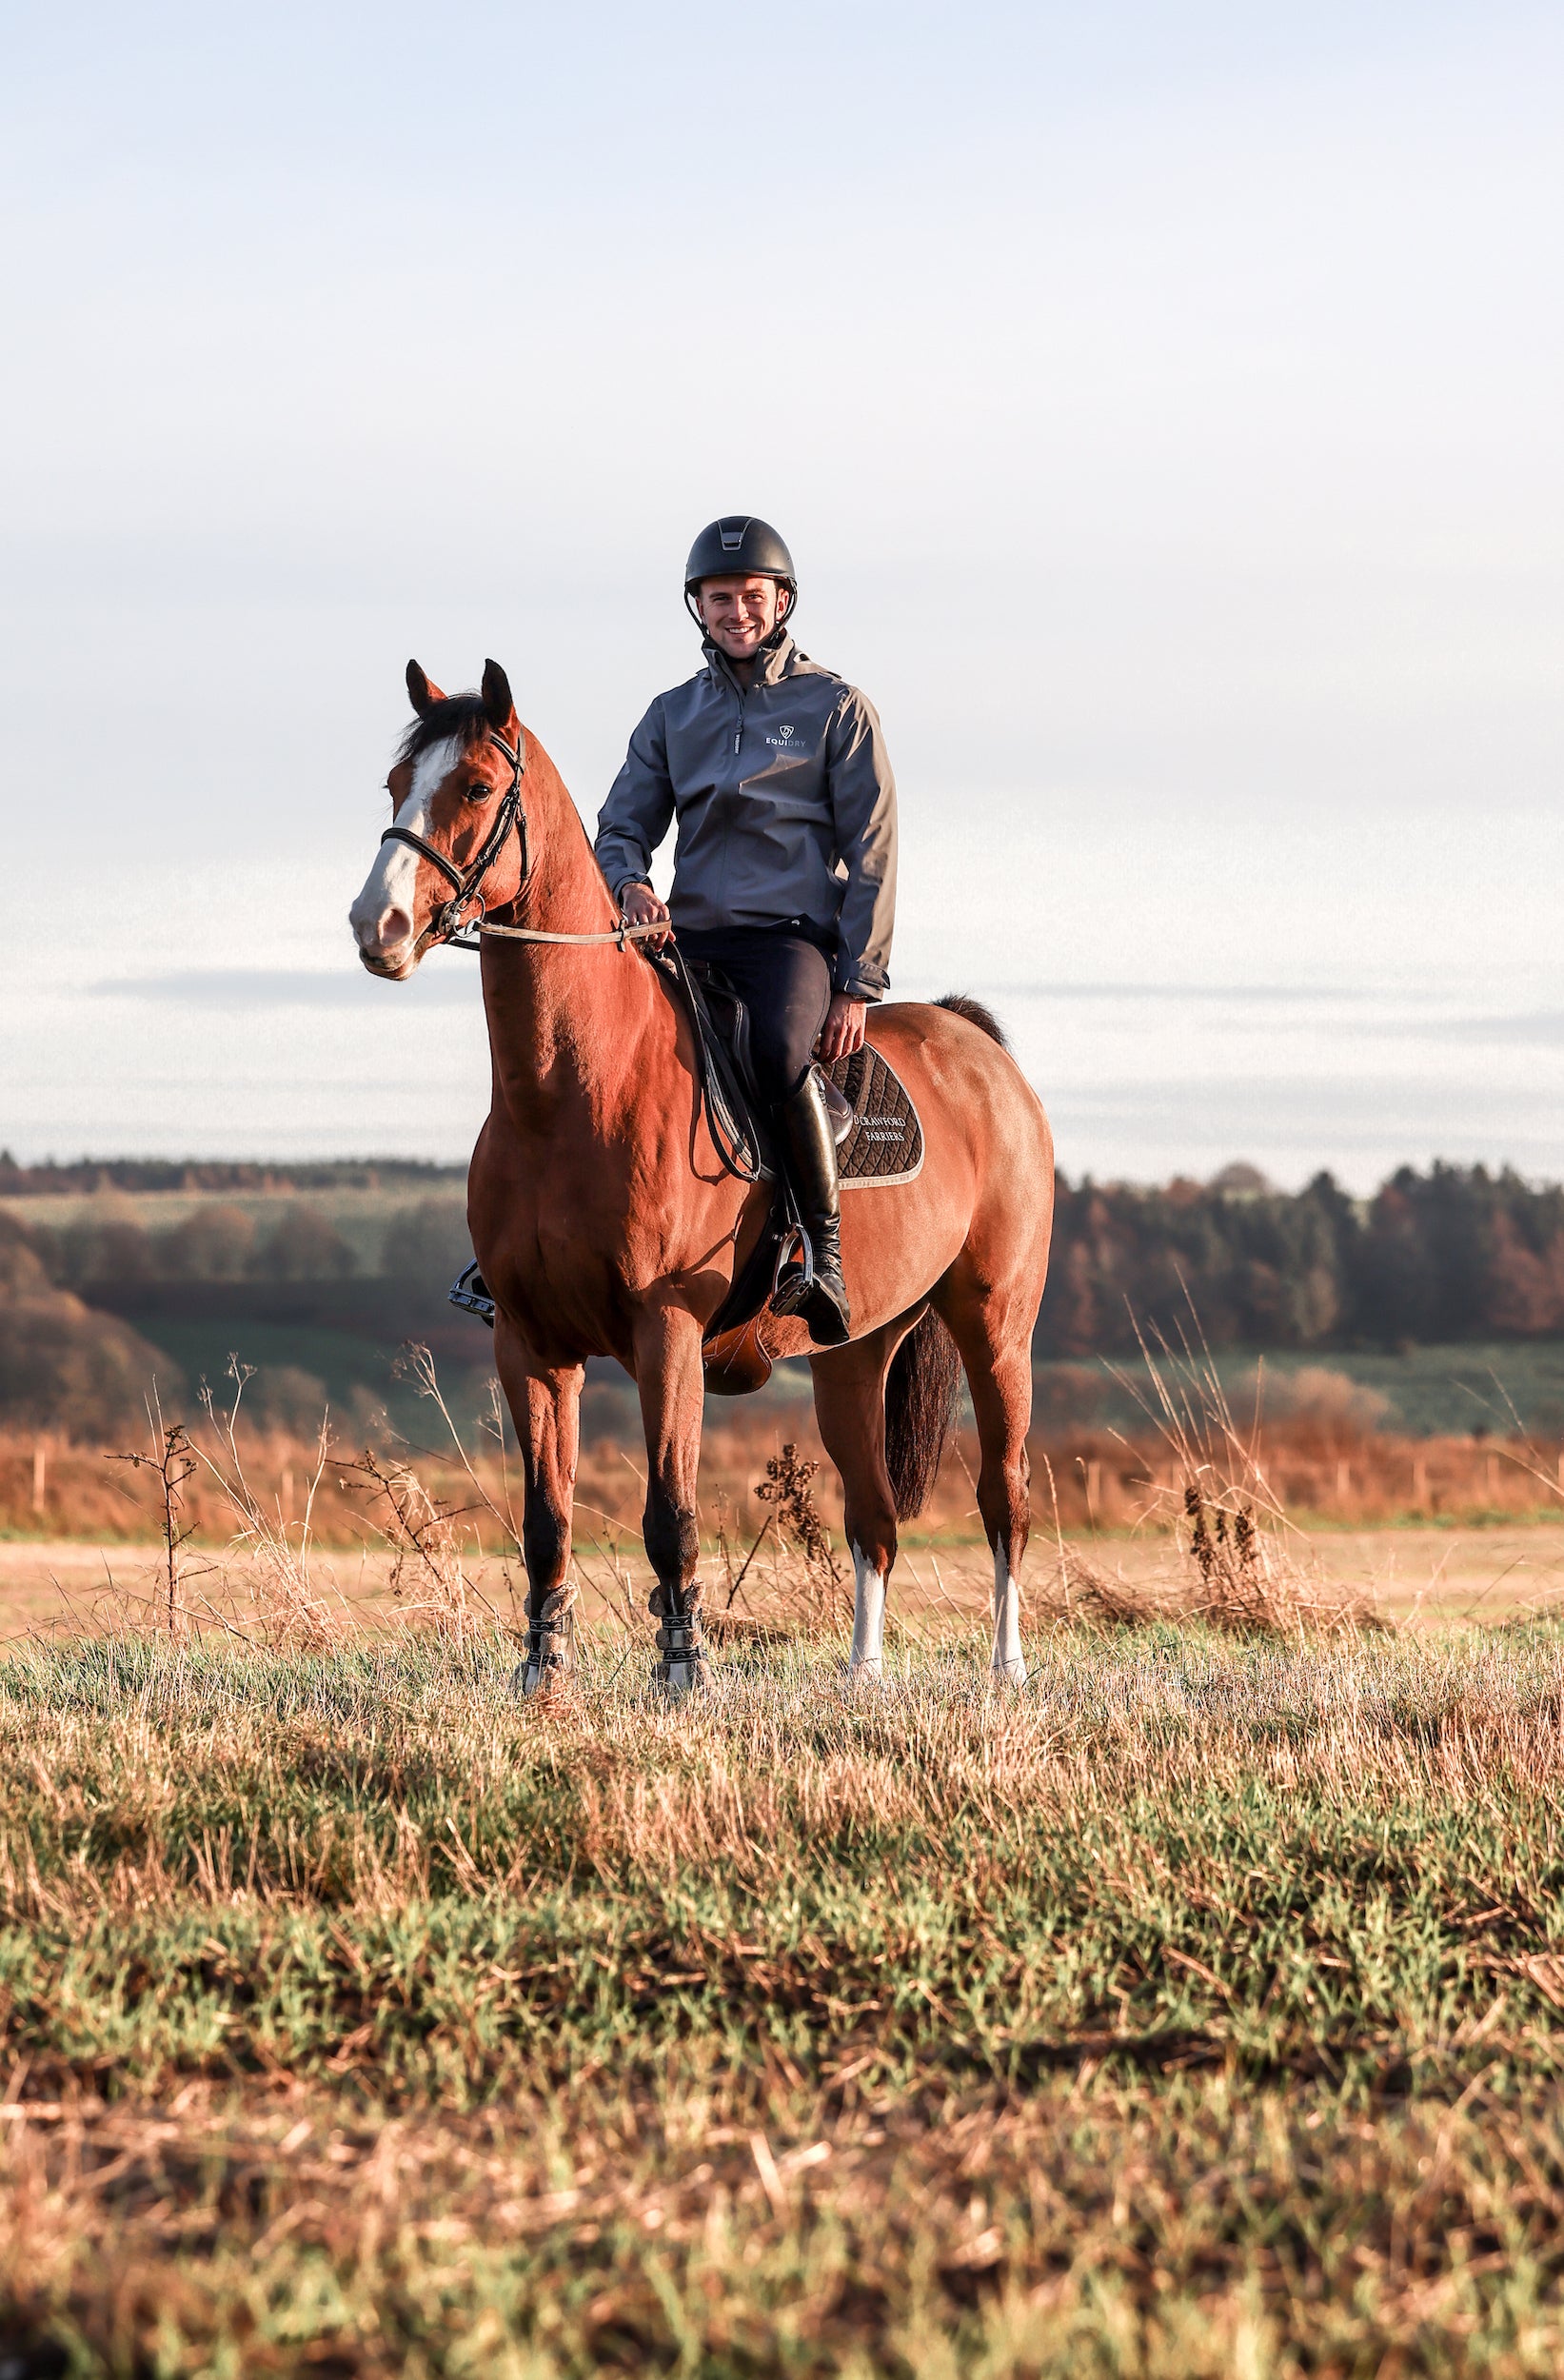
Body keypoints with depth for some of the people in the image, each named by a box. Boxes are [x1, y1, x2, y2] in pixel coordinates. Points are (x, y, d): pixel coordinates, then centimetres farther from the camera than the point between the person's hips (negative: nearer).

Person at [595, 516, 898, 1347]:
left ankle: (823, 1257, -31)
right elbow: (623, 825, 15)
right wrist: (631, 884, -11)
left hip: (792, 937, -5)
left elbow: (870, 857, 1)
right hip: (689, 937, 5)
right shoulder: (672, 715, 17)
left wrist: (857, 987, -8)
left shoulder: (835, 708, 5)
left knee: (780, 1051, -36)